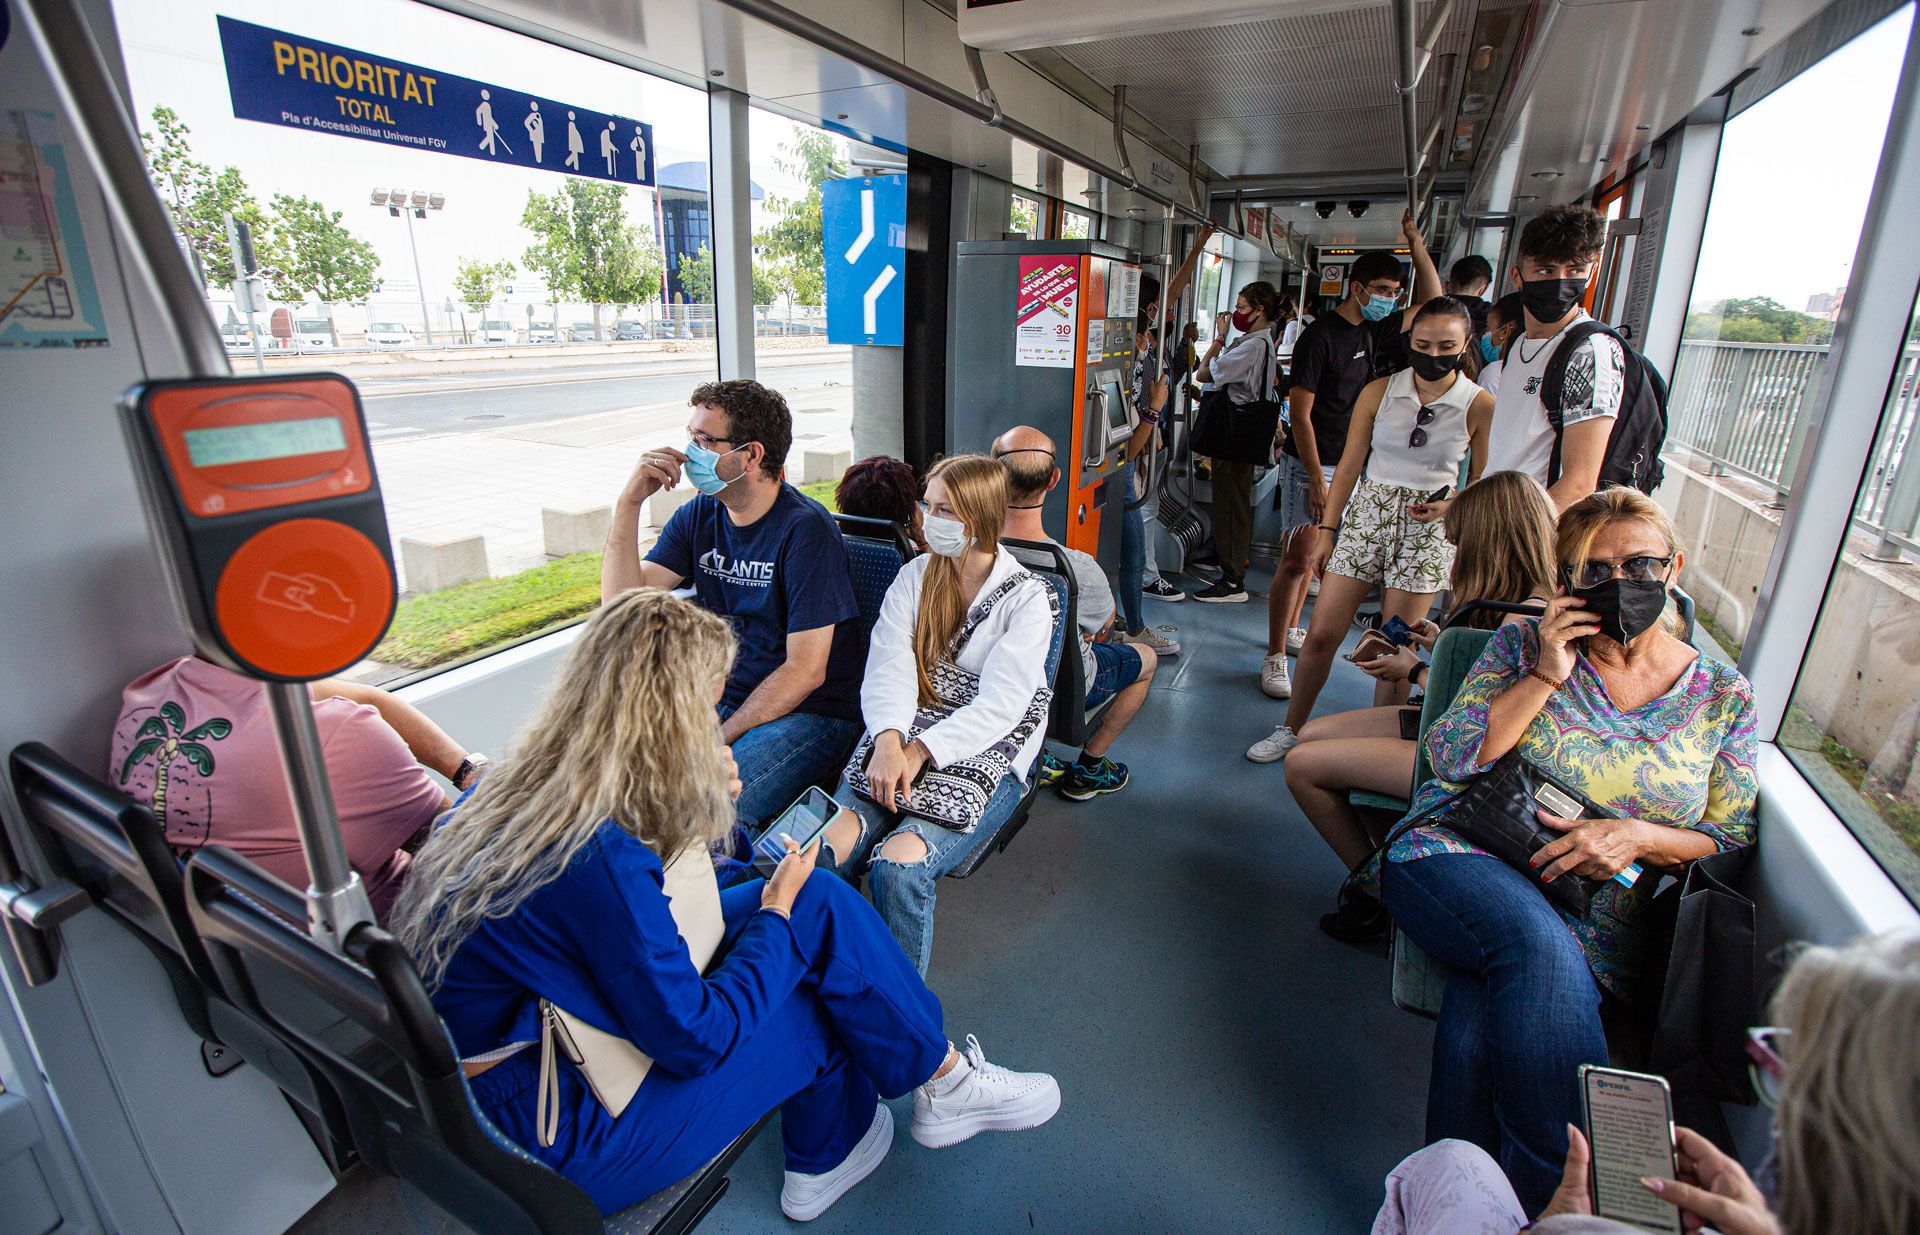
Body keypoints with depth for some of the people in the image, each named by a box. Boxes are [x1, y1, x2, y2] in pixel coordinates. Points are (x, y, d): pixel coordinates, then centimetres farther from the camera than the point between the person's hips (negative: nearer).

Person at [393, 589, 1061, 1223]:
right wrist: (779, 914, -9)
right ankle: (945, 1082, 17)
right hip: (553, 1141, -8)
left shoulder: (518, 786, -4)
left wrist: (705, 804, 3)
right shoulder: (602, 860, -32)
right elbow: (695, 1040, -22)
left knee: (819, 899, 0)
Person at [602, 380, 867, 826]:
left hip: (807, 714, -6)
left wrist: (719, 739, -17)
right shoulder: (699, 516, 6)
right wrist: (629, 503, -9)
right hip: (722, 702, 7)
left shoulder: (805, 529, -15)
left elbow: (805, 671, -16)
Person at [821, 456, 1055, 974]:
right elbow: (888, 667, -2)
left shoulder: (1027, 596, -1)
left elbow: (1000, 703, -12)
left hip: (985, 754, -3)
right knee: (824, 851, -23)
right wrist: (889, 741, -21)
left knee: (898, 866, -29)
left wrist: (920, 751, -22)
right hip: (903, 736, 4)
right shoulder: (915, 576, 12)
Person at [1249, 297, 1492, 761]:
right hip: (1366, 514, 1)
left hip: (1427, 530, -1)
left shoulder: (1480, 405, -3)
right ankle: (1291, 729, 17)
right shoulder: (1379, 392, 1)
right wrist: (1325, 530, 3)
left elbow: (1482, 480, 7)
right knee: (1321, 634, 0)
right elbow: (1348, 466, 5)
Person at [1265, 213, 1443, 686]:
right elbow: (1300, 413, -17)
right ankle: (1274, 658, -5)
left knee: (1310, 556, 15)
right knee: (1297, 559, -10)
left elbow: (1430, 303, 21)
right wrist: (1317, 480, -21)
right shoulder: (1320, 336, -13)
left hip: (1348, 464, 8)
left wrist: (1417, 245, 7)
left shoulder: (1374, 331, 11)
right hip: (1310, 464, -8)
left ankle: (1291, 630, 28)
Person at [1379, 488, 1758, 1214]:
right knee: (1538, 946, -35)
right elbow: (1452, 760, -1)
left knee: (1482, 1012, -32)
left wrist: (1639, 836, -9)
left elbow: (1731, 844, 12)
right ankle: (1556, 1191, -23)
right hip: (1458, 861, 0)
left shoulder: (1723, 697, 13)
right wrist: (1544, 678, -7)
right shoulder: (1524, 645, 8)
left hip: (1600, 918, 1)